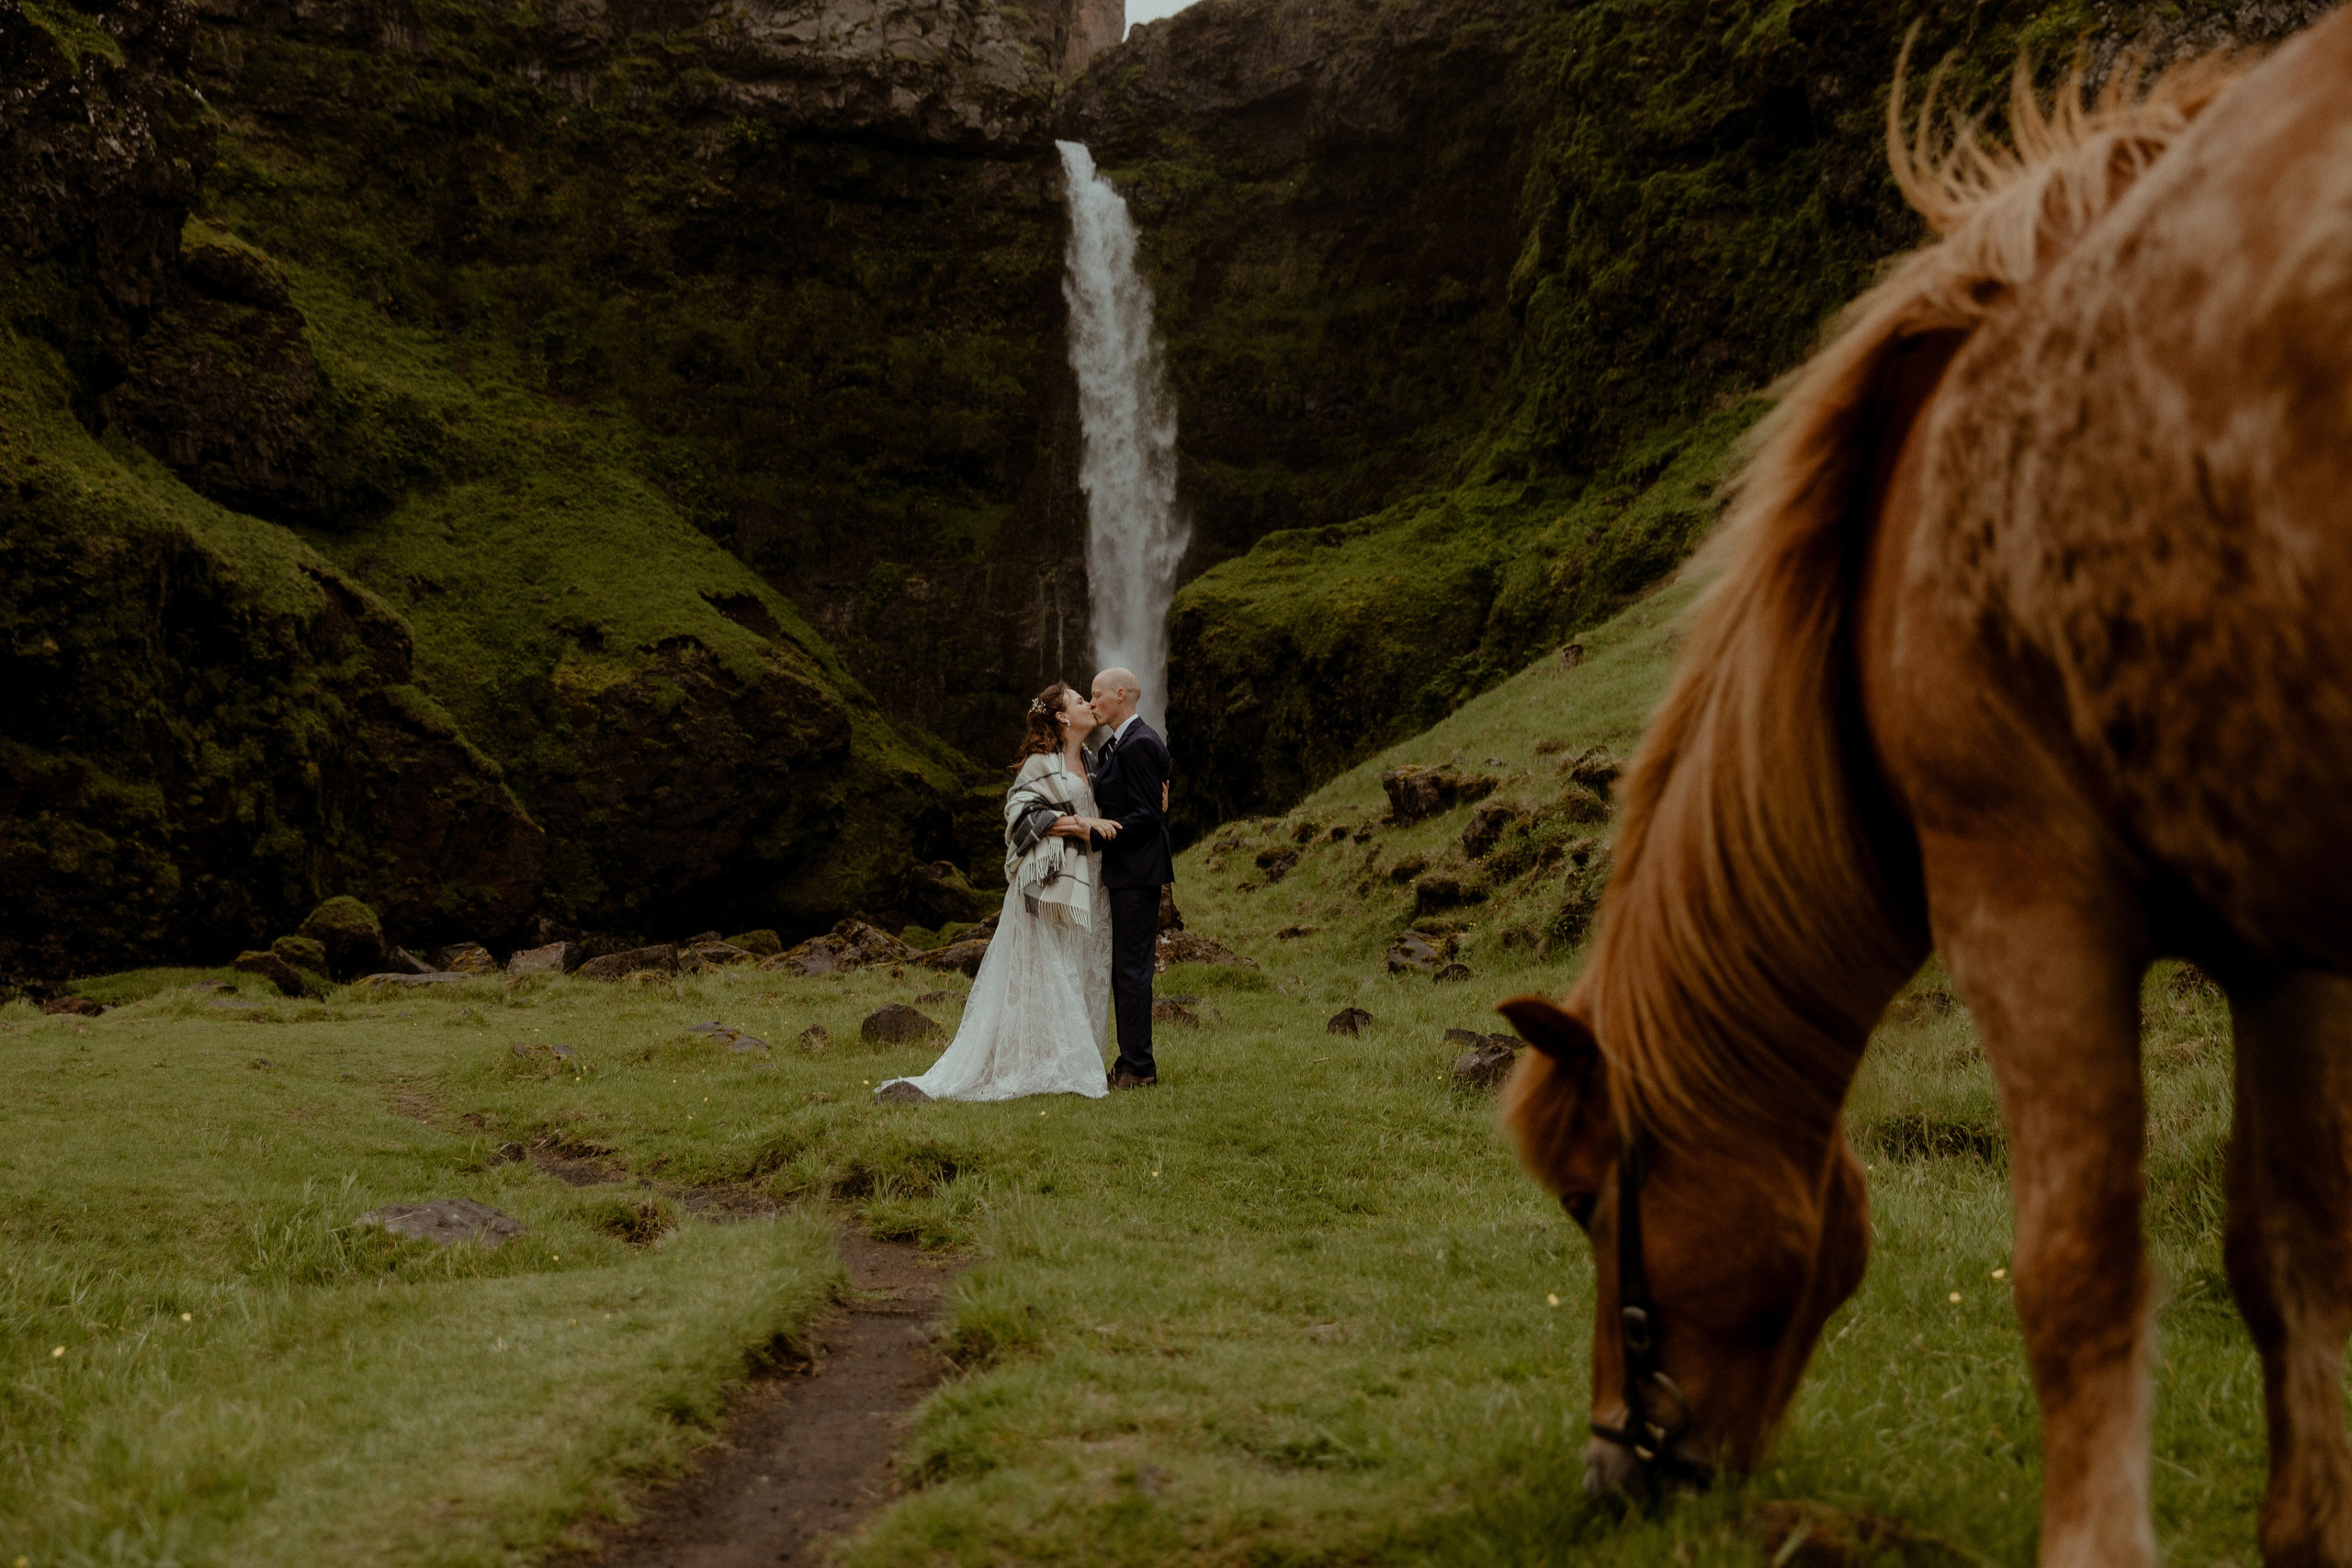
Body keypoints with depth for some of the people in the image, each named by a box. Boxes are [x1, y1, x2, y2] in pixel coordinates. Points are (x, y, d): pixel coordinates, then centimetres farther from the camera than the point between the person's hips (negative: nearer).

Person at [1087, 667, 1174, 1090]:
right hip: (1121, 872, 10)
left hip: (1137, 872, -10)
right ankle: (1132, 1063, 17)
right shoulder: (1115, 745, 18)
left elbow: (1145, 815, -19)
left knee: (1132, 969, -7)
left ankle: (1138, 1067, -3)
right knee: (1122, 969, 12)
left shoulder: (1140, 744, -14)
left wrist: (1093, 836, -19)